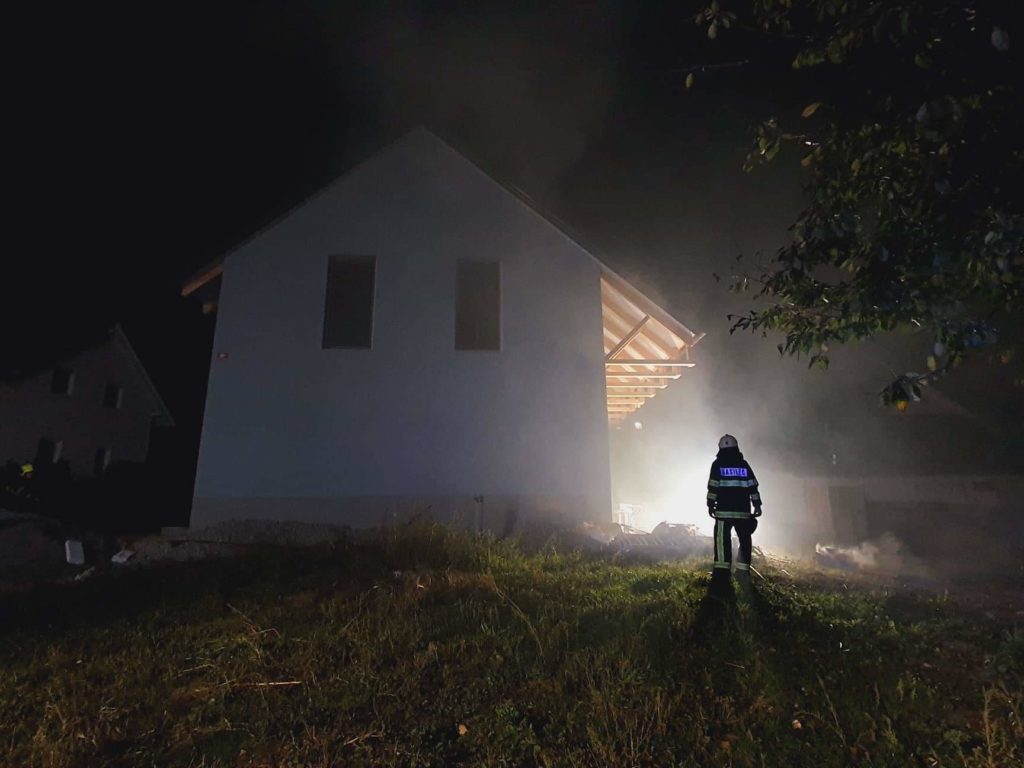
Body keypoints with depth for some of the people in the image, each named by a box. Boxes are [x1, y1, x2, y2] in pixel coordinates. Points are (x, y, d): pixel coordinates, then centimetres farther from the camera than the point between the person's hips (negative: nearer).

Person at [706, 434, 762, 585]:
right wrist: (757, 505, 9)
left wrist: (710, 505, 0)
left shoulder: (718, 464, 1)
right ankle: (743, 572, 9)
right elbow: (753, 487, 6)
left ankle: (722, 572, -9)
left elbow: (713, 487, -4)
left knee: (722, 541, -3)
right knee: (745, 541, 12)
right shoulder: (744, 464, 10)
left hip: (724, 510, -3)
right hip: (743, 511, 3)